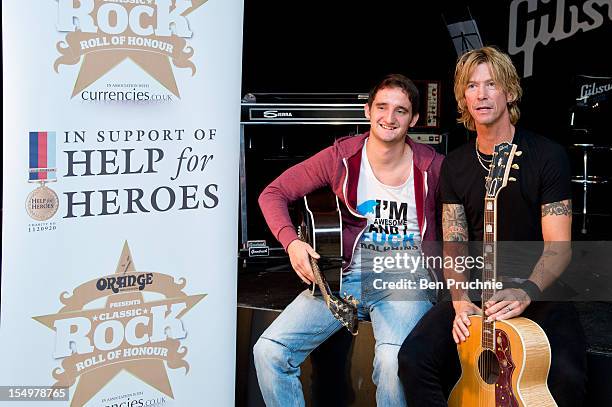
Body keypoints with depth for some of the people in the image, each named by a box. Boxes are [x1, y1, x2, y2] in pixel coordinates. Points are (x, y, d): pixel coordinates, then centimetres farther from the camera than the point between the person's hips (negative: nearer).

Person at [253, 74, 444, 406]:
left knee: (395, 361, -33)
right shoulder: (341, 157, 0)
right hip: (346, 276, 2)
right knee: (269, 350, -15)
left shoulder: (432, 167, -1)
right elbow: (273, 193, 5)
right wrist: (291, 242, -12)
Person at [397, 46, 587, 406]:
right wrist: (461, 303, -16)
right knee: (414, 358, -22)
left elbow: (559, 246, -10)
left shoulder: (547, 155, -6)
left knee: (567, 375, -30)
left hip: (540, 291, -3)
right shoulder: (455, 165, 7)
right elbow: (454, 246, 2)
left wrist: (526, 292, -29)